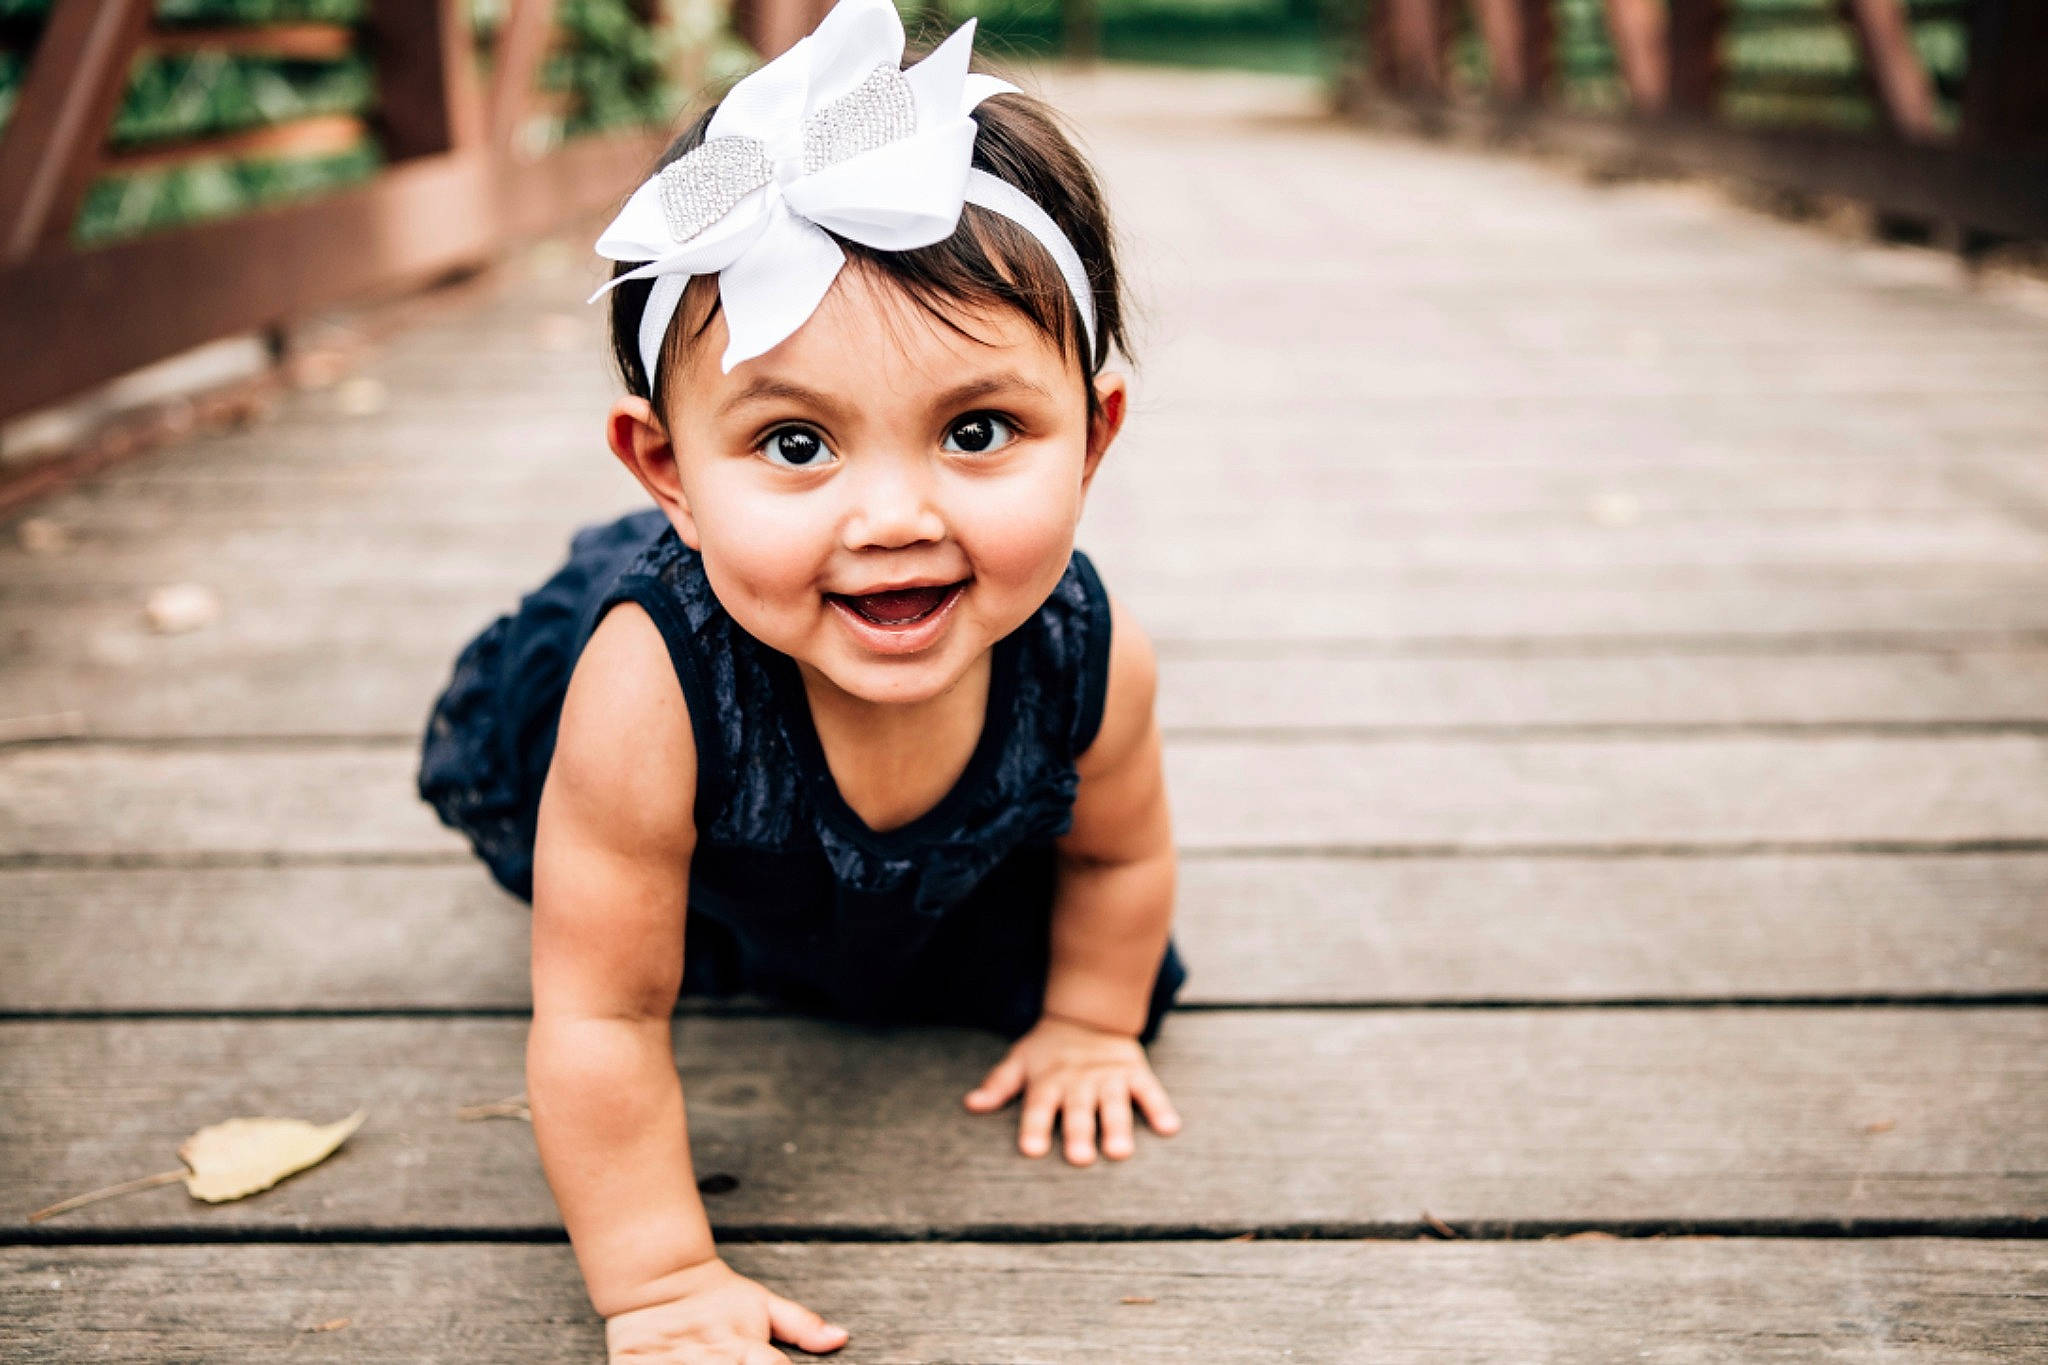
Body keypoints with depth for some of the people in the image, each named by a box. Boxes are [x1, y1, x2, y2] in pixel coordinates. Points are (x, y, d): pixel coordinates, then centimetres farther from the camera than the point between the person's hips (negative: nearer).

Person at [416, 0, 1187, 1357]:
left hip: (945, 887, 1)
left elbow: (1116, 850, -12)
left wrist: (1088, 1021, 0)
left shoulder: (1089, 657, -38)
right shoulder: (651, 692, -48)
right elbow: (602, 1014, -36)